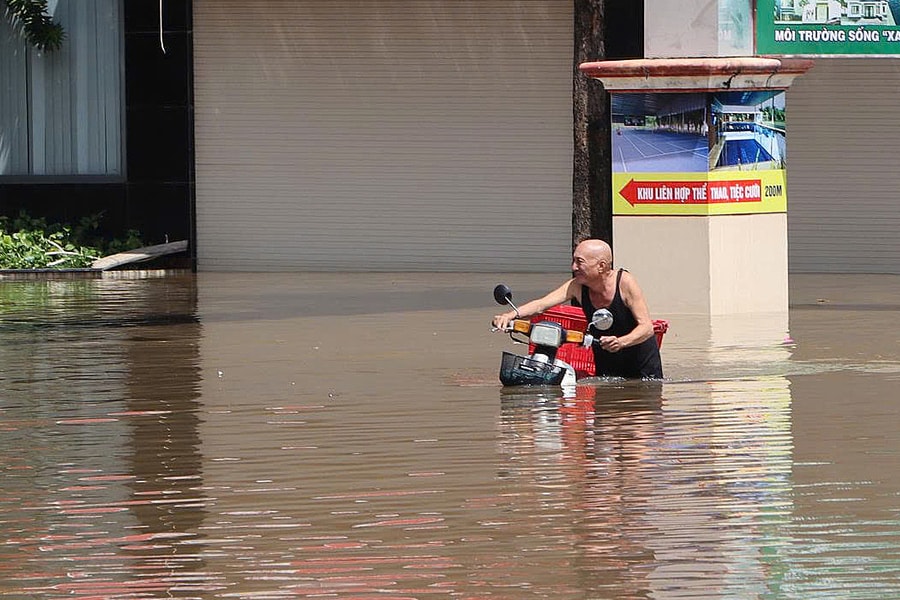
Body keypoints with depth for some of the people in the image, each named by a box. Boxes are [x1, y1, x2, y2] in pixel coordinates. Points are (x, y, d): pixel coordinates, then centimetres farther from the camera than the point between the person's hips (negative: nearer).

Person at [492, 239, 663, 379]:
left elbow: (647, 327, -26)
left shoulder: (625, 282, -23)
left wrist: (621, 342, -45)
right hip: (606, 366, 4)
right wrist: (512, 315, -38)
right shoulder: (577, 286, -11)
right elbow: (541, 305, -19)